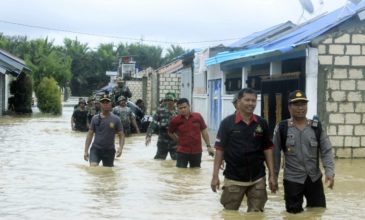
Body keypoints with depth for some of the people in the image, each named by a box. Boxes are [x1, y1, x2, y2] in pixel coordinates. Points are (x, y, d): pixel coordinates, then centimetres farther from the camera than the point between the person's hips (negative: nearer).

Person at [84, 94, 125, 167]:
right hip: (96, 149, 0)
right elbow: (90, 134, 6)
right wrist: (86, 151, 1)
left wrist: (120, 147, -17)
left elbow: (121, 135, 1)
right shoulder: (95, 118, 2)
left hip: (109, 150, 0)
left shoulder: (116, 119, -1)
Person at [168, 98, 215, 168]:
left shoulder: (198, 116, -3)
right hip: (182, 151, -2)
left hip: (197, 151, 2)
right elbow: (170, 133, 12)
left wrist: (208, 146, 4)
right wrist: (179, 140, 7)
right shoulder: (175, 120, -6)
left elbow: (204, 131, 5)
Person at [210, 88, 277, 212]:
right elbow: (219, 149, -4)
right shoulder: (227, 122, -6)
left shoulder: (262, 123, 2)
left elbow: (267, 149, 6)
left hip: (258, 179, 2)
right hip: (233, 179, -2)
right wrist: (215, 175, -8)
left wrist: (272, 175, 2)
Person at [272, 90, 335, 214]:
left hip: (315, 179, 2)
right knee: (294, 214, 6)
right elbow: (275, 154, 0)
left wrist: (330, 172, -14)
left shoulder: (316, 127, -1)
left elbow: (326, 151, -2)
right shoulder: (282, 128, -5)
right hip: (292, 180, -2)